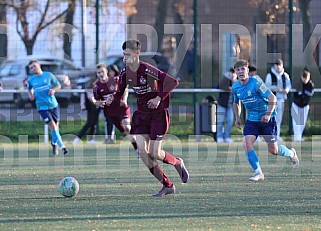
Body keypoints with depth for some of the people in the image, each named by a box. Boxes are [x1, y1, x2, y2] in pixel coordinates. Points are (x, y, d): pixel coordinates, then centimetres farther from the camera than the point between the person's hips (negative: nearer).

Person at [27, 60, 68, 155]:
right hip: (42, 106, -1)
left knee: (56, 125, 11)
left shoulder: (48, 75, 0)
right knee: (52, 126, -14)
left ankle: (54, 143, 34)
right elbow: (29, 89, 22)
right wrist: (30, 95, 1)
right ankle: (62, 146, -11)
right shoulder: (31, 80, 3)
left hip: (53, 104, 1)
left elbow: (58, 85, 8)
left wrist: (53, 90, -12)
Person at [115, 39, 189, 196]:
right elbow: (120, 91, 12)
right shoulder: (125, 72, -1)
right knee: (142, 151, -6)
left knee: (155, 153, -9)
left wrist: (159, 98, -25)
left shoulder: (147, 70, -21)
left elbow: (173, 82, -22)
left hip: (158, 113, -6)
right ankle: (167, 185, 5)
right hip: (141, 114, 6)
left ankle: (178, 163, 26)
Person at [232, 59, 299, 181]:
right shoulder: (235, 87, 1)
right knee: (246, 143, -17)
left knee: (273, 150, -1)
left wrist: (268, 114, -26)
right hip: (251, 120, 5)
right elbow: (236, 103, 22)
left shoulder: (256, 83, -18)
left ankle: (291, 153, 32)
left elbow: (272, 98, -19)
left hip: (267, 119, -5)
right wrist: (237, 118, 13)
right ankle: (258, 172, -8)